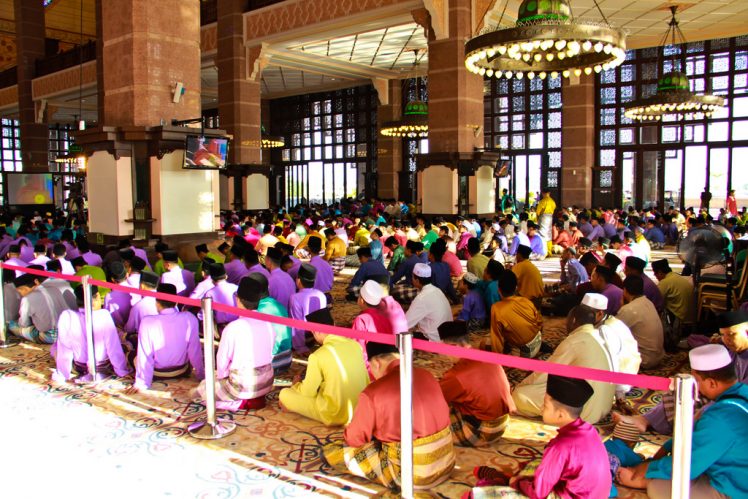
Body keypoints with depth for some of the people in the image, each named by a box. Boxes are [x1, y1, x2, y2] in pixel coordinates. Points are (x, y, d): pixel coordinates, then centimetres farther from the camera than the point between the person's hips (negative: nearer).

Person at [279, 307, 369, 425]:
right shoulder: (355, 344, -1)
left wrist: (296, 384, 18)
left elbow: (307, 392, -6)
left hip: (335, 415, -6)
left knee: (284, 394, 4)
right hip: (361, 409, 7)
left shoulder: (318, 356, -18)